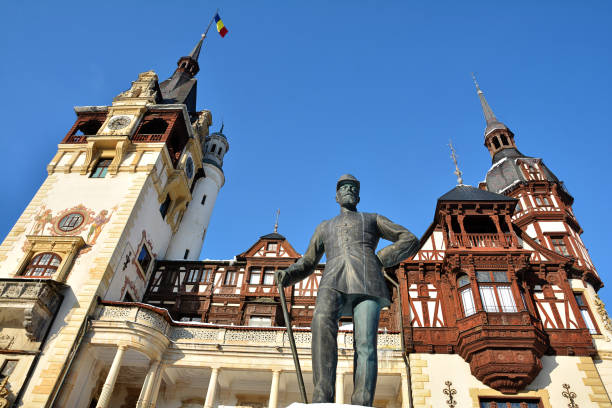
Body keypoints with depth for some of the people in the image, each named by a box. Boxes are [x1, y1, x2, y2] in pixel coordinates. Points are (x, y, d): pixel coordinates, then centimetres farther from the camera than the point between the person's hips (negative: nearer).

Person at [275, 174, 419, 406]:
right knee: (322, 322, -32)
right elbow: (307, 263, 30)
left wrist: (379, 260, 8)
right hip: (334, 282, 0)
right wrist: (288, 275, 7)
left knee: (365, 345, -20)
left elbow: (410, 240, 23)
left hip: (367, 282, 0)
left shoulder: (373, 219, 31)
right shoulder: (324, 227, 36)